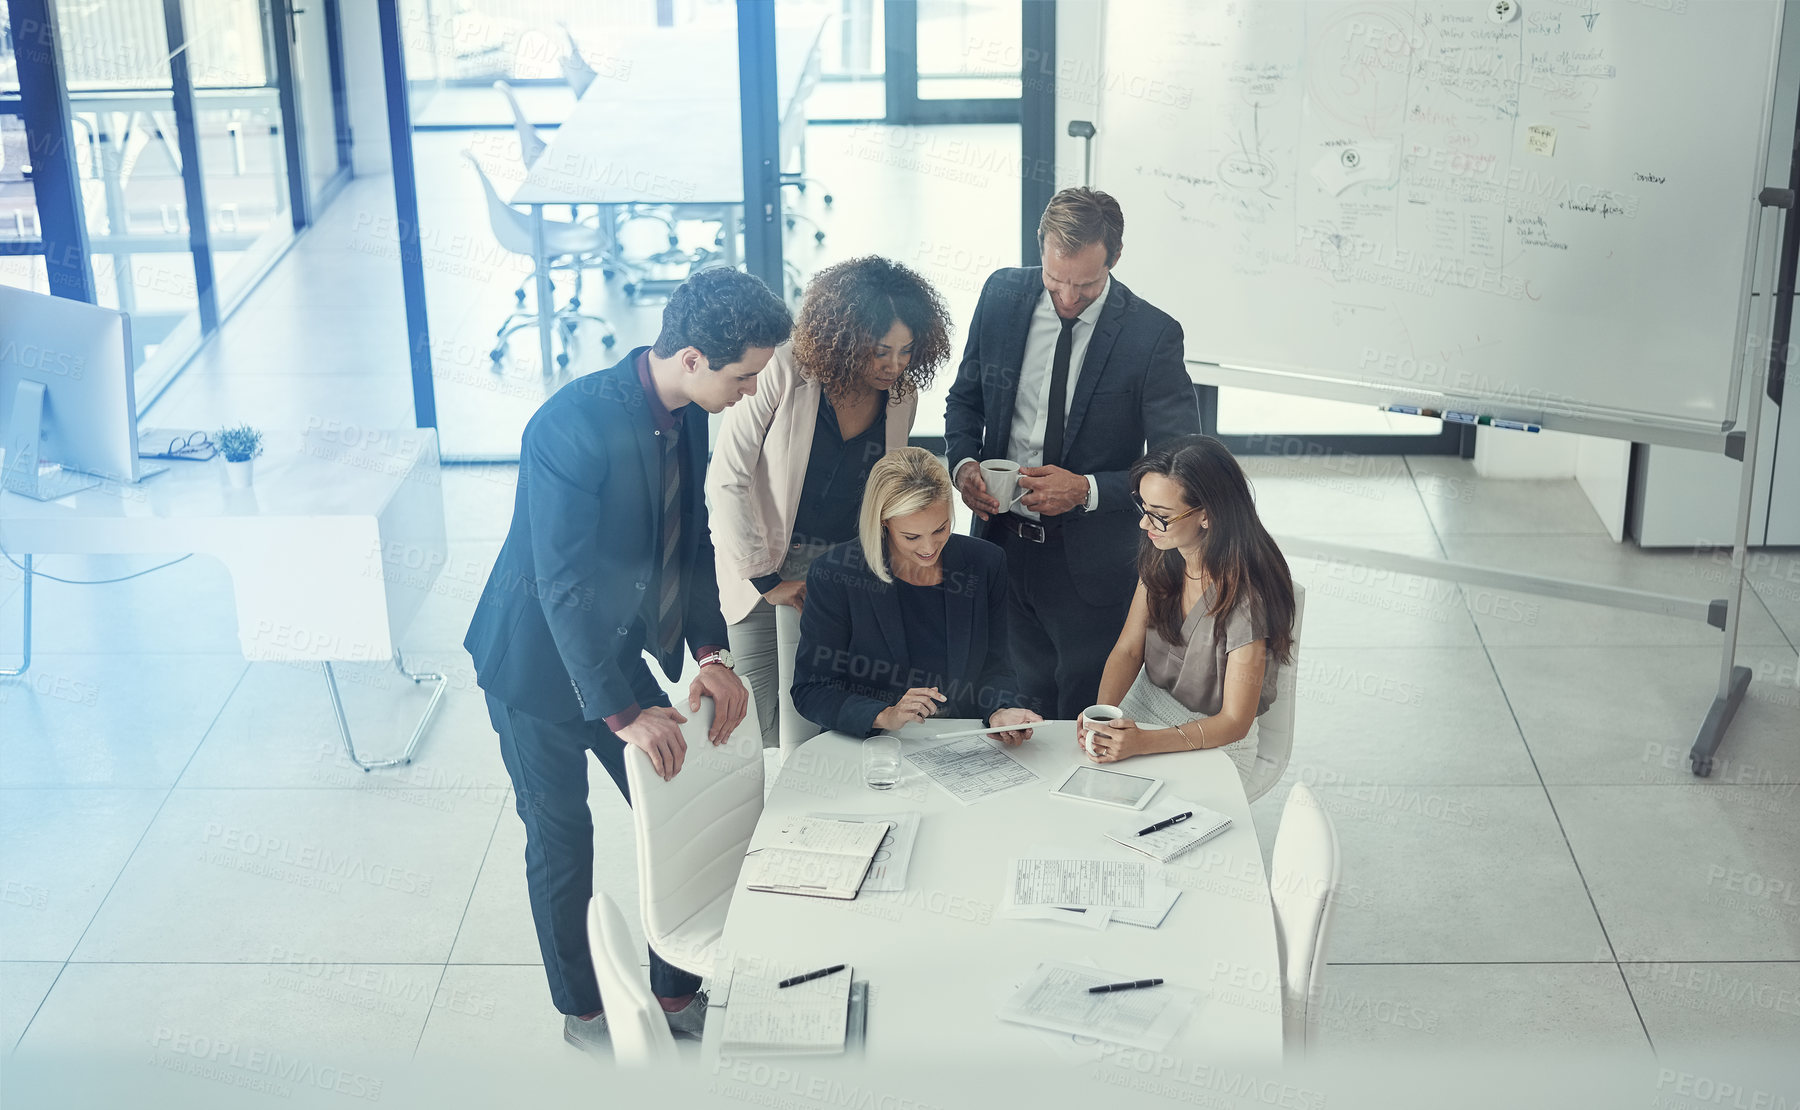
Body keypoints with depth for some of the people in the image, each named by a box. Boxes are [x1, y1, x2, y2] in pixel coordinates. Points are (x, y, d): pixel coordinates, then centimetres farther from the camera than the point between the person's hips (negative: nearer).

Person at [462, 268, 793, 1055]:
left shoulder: (686, 413, -6)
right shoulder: (575, 423, -31)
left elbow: (692, 541, 3)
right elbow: (563, 583, -31)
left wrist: (710, 651, -10)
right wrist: (623, 713, -32)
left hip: (617, 649, 7)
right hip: (540, 663, -7)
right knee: (563, 846, 8)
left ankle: (676, 991, 28)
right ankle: (582, 1013, 28)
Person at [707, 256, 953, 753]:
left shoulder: (902, 398, 0)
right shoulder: (784, 373, -16)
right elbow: (726, 479, -13)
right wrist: (765, 577, -10)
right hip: (761, 562, -2)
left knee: (808, 737, -7)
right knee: (755, 730, 5)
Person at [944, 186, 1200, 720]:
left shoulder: (1152, 335, -13)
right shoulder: (1003, 295, -2)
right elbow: (965, 398, 13)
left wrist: (1087, 490, -23)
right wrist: (964, 463, -7)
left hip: (1089, 562, -3)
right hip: (1001, 544, 3)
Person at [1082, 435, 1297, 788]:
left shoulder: (1245, 596, -27)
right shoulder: (1160, 560, -6)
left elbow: (1234, 721, -22)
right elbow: (1128, 649, 0)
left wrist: (1144, 743, -35)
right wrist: (1101, 713, -21)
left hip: (1213, 741, -6)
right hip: (1146, 704, 6)